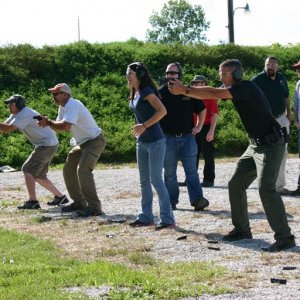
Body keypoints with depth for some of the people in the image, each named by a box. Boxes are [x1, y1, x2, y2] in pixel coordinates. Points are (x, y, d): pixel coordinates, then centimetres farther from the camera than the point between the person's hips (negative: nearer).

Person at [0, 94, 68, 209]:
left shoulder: (25, 114, -21)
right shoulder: (16, 114, 11)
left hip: (48, 145, -10)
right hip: (43, 145, 10)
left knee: (27, 170, -14)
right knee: (38, 175, 15)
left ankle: (33, 202, -15)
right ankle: (60, 197, 23)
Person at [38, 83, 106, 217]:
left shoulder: (72, 105, -23)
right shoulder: (63, 107, 8)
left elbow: (65, 126, -35)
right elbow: (60, 127, 9)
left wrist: (48, 122, -21)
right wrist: (47, 122, -9)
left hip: (95, 141, -11)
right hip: (82, 143, 11)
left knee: (83, 170, -24)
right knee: (68, 170, 13)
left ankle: (94, 207, -25)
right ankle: (79, 202, 23)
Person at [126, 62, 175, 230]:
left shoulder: (147, 92, -15)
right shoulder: (135, 94, 10)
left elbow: (162, 111, -26)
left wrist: (145, 126, -25)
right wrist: (139, 129, 12)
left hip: (155, 142, -9)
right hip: (142, 142, 9)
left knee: (156, 180, -10)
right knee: (144, 181, 12)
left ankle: (168, 219, -7)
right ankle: (146, 217, 19)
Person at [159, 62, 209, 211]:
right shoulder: (160, 93, 0)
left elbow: (202, 109, 17)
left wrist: (199, 126, 8)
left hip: (187, 137, 0)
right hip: (168, 139, 0)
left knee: (191, 171, -4)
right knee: (169, 173, 6)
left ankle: (197, 199, -7)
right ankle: (171, 202, 13)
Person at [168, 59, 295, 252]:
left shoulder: (247, 87, -17)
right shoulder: (234, 90, 11)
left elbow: (215, 94, -24)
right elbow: (212, 92, 5)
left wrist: (185, 90, -20)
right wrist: (184, 89, -7)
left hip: (271, 144, -10)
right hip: (256, 145, 10)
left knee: (266, 188, -20)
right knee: (236, 184, 10)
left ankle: (285, 238, -19)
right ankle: (242, 229, 20)